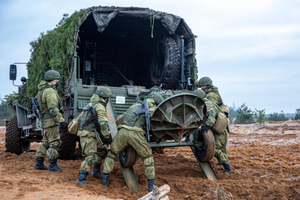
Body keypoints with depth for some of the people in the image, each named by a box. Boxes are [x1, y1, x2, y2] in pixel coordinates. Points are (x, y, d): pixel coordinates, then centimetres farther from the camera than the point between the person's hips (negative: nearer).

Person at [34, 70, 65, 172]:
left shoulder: (42, 90, 17)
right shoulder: (50, 91, -15)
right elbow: (53, 108, -23)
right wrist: (60, 119, -25)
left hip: (45, 120, 10)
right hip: (51, 120, -10)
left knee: (45, 142, 16)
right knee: (54, 142, -6)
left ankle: (39, 164, 20)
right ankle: (53, 165, -4)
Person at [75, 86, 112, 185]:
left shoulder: (92, 103, 17)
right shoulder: (100, 106, -14)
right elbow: (103, 123, -21)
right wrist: (106, 136, -16)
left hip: (93, 134, 10)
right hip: (87, 134, -10)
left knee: (102, 150, 20)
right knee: (91, 157, -15)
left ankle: (96, 171, 31)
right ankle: (81, 178, -17)